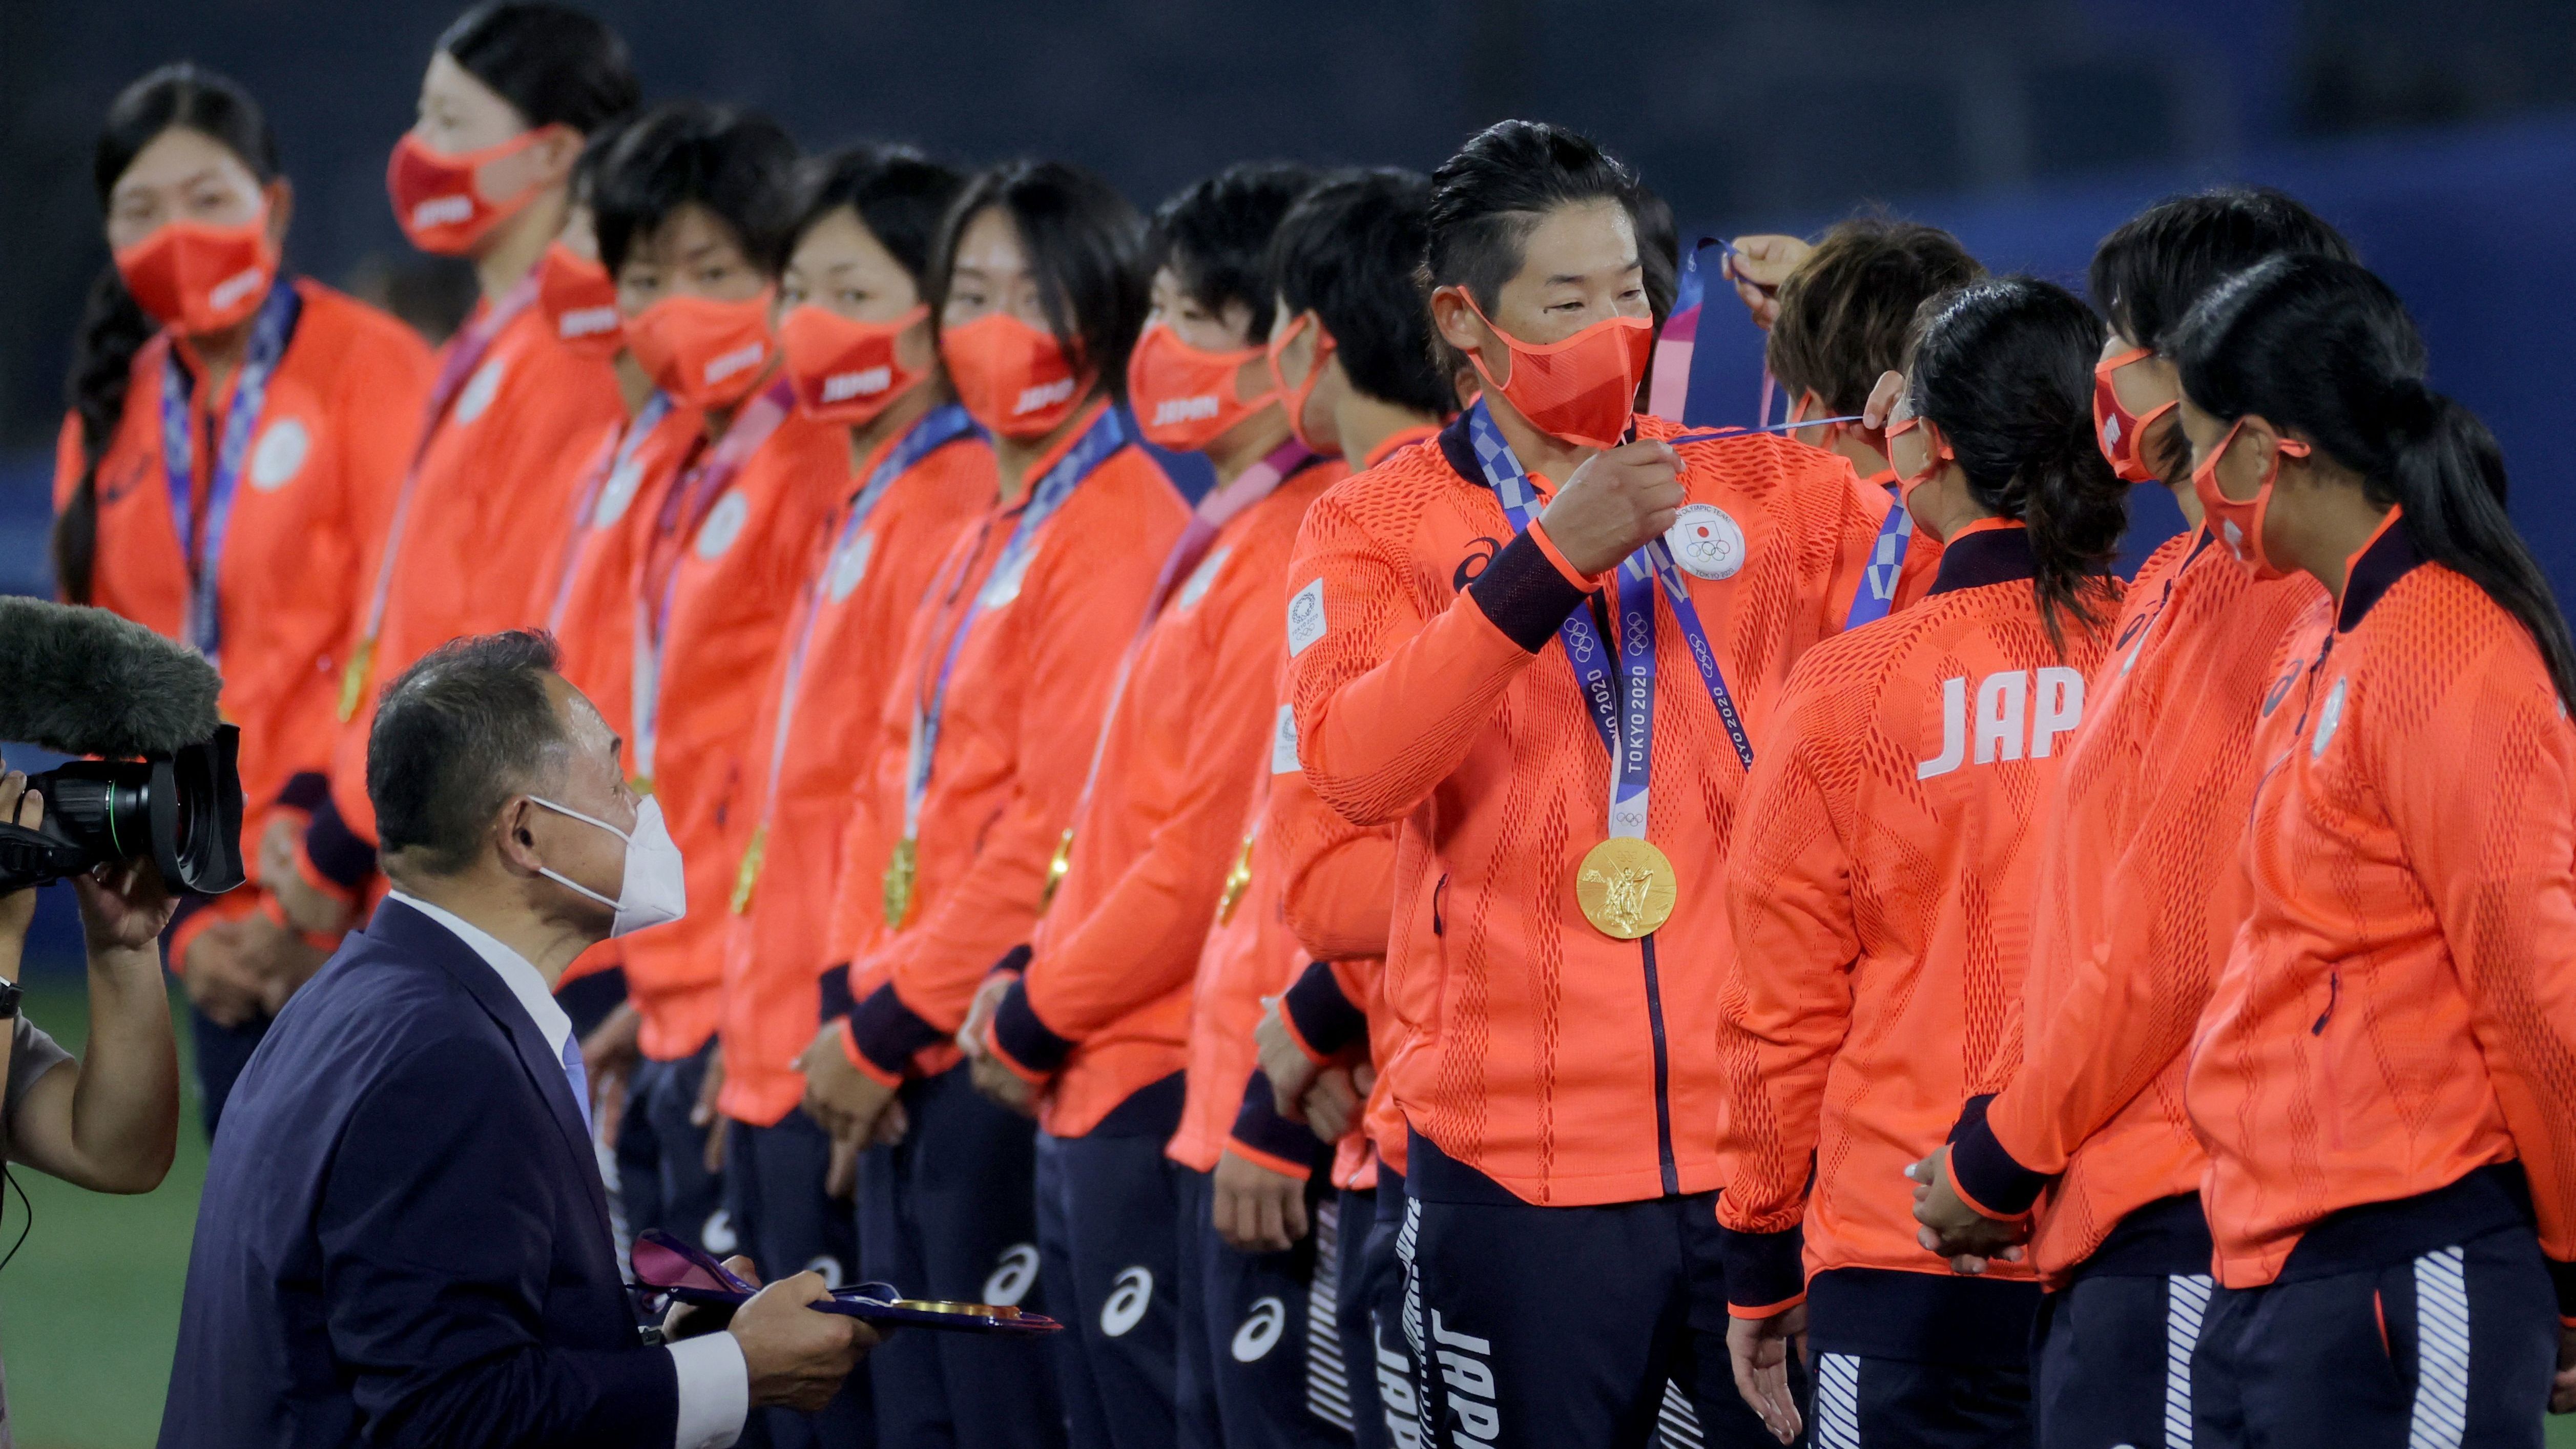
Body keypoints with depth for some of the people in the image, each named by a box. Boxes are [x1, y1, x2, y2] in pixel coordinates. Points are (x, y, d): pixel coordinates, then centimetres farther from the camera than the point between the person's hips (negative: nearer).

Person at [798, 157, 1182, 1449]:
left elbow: (1062, 826, -18)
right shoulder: (983, 541, 18)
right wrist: (854, 1011, 7)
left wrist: (888, 1025, -14)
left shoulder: (1117, 531, -12)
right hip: (909, 1065, 9)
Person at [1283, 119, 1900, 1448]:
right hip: (1516, 1168, -1)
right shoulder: (1378, 524, 4)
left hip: (1764, 1142, 1)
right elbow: (1353, 765, -12)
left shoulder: (1767, 492, 10)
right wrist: (1549, 559, -19)